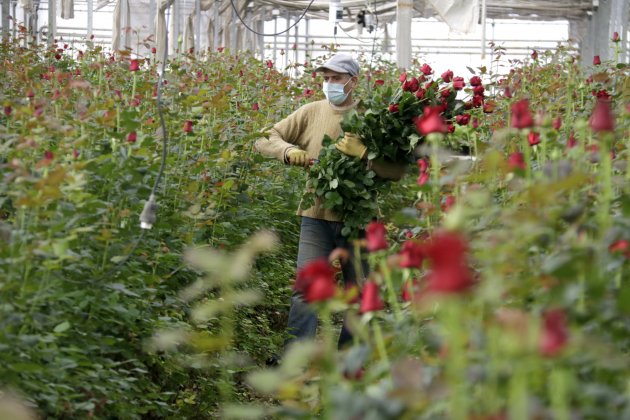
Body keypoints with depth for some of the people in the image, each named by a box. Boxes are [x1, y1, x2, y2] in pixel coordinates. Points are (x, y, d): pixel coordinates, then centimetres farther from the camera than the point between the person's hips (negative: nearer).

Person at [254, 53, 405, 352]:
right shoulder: (311, 113, 6)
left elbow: (397, 171, -9)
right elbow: (265, 140, 10)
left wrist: (364, 153, -23)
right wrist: (288, 151, -9)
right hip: (316, 217, 1)